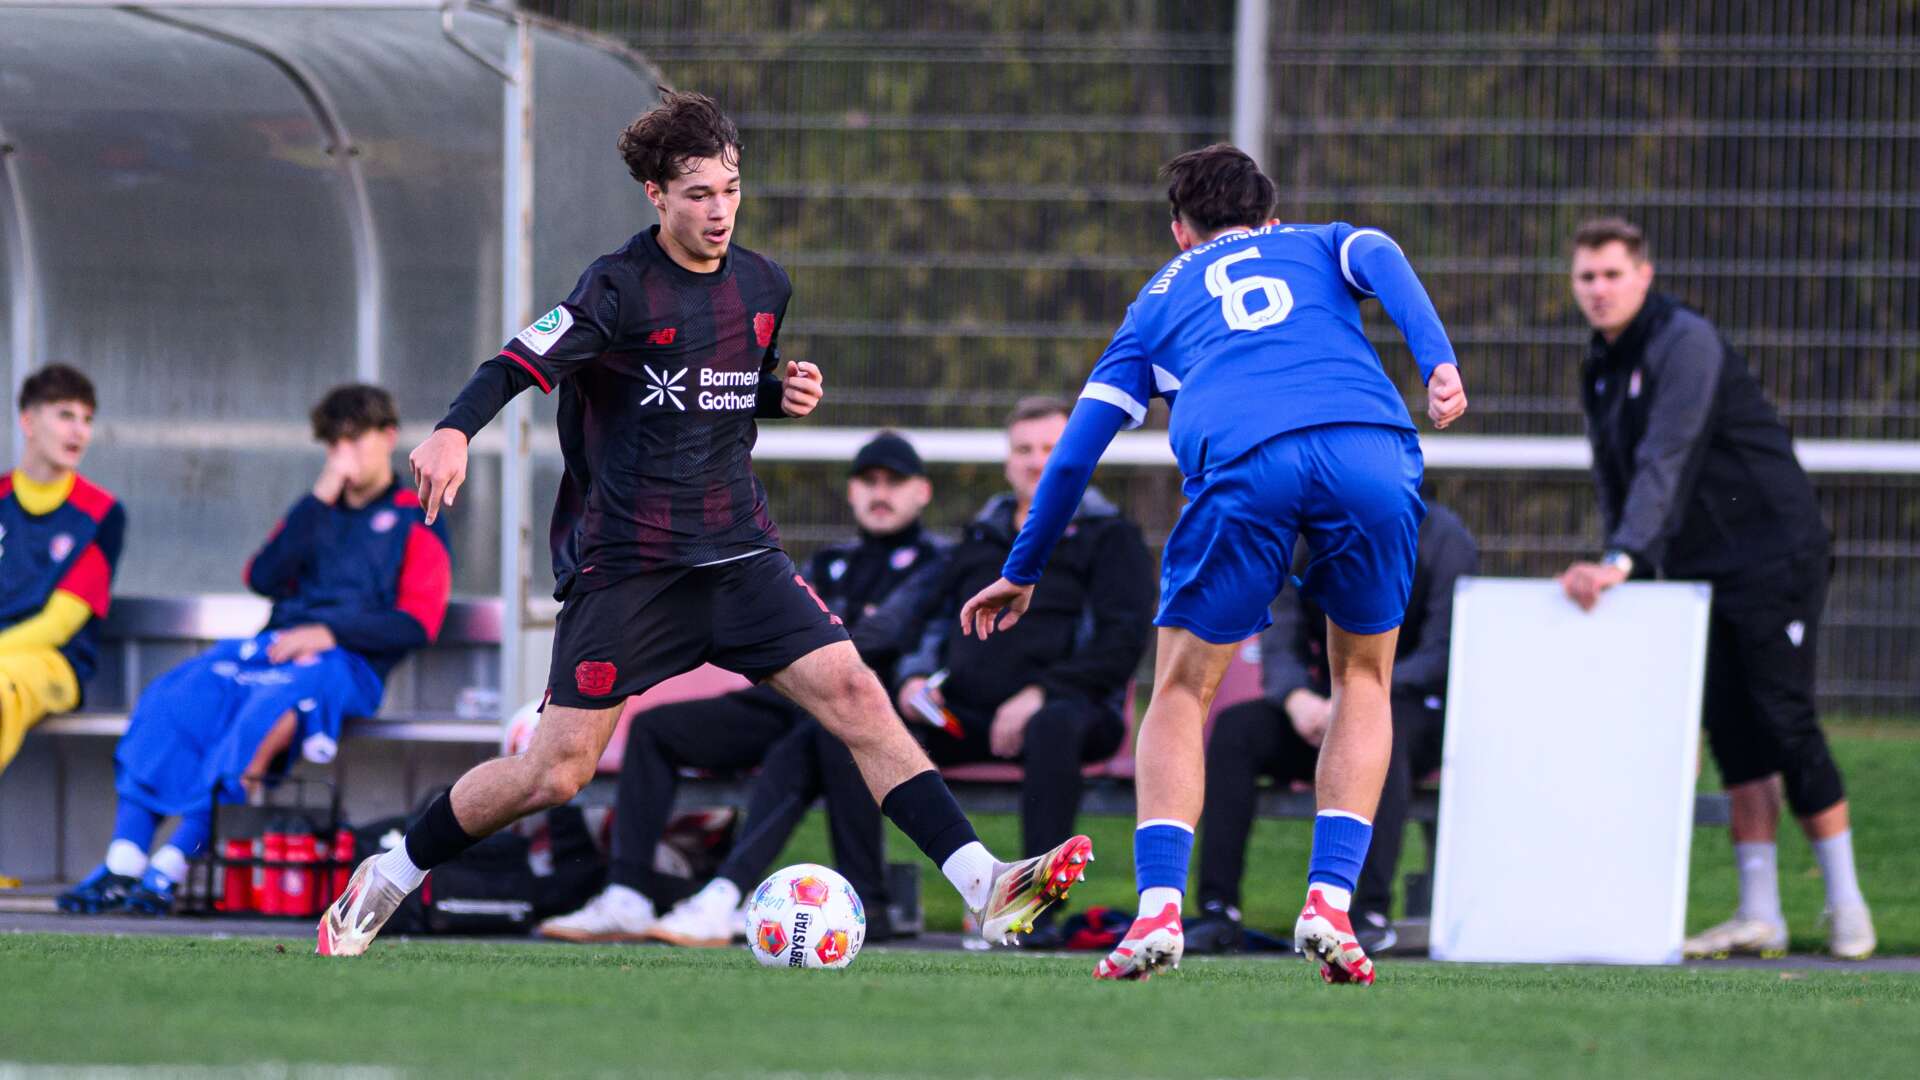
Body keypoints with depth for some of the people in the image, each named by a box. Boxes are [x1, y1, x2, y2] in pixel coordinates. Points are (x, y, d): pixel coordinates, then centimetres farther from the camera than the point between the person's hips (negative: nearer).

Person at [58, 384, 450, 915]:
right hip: (270, 647, 5)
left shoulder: (416, 522, 11)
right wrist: (318, 500, 4)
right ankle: (123, 862, -35)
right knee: (168, 701, -25)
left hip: (347, 661, -5)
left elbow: (417, 623, -2)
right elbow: (263, 577, 9)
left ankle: (176, 861, -45)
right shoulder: (316, 512, 27)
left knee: (273, 703, -40)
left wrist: (330, 632, -13)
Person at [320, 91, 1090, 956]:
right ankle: (387, 880, 16)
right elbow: (522, 363, -22)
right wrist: (454, 433, -41)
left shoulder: (763, 286, 9)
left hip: (737, 554, 5)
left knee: (854, 693, -12)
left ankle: (984, 888, -15)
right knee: (554, 774, -5)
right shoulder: (620, 287, -10)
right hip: (626, 562, -5)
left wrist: (785, 393, 4)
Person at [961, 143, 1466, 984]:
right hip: (1369, 451, 1)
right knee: (1363, 678, 21)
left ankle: (1158, 906, -5)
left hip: (1240, 460, 0)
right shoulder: (1319, 245, 34)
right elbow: (1380, 259, 8)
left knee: (1181, 693, 14)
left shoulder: (1161, 299, 34)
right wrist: (1438, 363, -6)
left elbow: (1077, 450, 31)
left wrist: (1021, 573, 41)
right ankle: (1330, 901, 6)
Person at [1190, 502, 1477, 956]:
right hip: (1324, 704, 5)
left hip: (1417, 707, -5)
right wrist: (1298, 698, -21)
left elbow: (1442, 655, -14)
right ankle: (1218, 908, -23)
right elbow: (1279, 645, 3)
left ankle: (1373, 913, -41)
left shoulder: (1441, 536, -8)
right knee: (1234, 727, -21)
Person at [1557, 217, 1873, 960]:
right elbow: (1616, 481, 17)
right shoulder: (1601, 369, 11)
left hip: (1773, 556, -7)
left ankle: (1846, 906, 1)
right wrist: (1622, 574, 6)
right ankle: (1759, 916, 1)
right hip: (1698, 567, 7)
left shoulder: (1684, 343, -16)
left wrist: (1622, 561, -35)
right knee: (1733, 734, 1)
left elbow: (1665, 460, -27)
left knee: (1785, 725, -8)